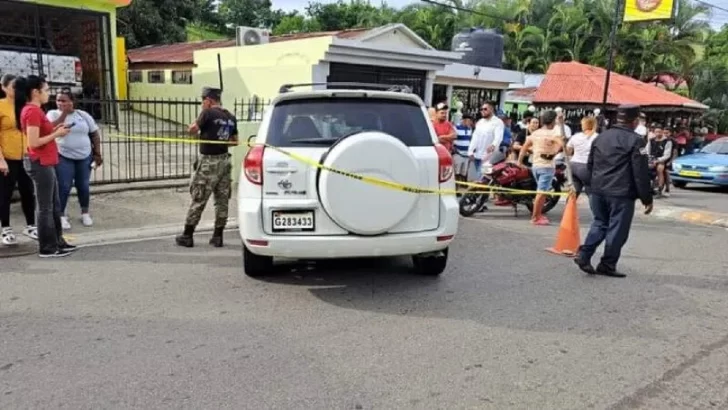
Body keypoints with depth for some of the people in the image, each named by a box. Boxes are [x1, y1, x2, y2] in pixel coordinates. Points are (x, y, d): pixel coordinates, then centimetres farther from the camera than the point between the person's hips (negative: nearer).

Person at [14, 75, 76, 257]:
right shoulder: (32, 111, -17)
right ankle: (47, 248, 7)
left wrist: (54, 130, 5)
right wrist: (56, 134, -14)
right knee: (45, 207, -2)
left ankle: (58, 242, 25)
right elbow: (33, 143, -22)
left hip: (45, 163, 10)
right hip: (40, 164, -10)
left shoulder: (32, 110, 14)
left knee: (54, 206, 16)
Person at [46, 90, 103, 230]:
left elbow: (95, 134, 8)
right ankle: (61, 216, 7)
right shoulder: (53, 114, -1)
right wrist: (64, 113, -18)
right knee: (64, 187, -4)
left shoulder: (83, 115, 4)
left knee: (83, 186, 9)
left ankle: (85, 213, 24)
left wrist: (97, 153, 3)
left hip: (84, 157, 2)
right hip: (63, 157, -2)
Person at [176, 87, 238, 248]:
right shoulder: (231, 117, 9)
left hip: (208, 162, -6)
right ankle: (218, 236, 14)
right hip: (224, 160, 6)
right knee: (222, 199, 9)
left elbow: (192, 129, -5)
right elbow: (235, 141, 16)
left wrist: (198, 119, 11)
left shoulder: (208, 113, -11)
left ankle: (187, 236, 10)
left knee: (198, 200, 1)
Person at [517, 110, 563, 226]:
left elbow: (524, 148, 12)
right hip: (547, 167, -7)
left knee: (542, 192, 19)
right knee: (541, 192, -4)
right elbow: (561, 144, -28)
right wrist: (553, 153, -14)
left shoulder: (535, 133, 9)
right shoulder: (553, 134, -9)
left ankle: (538, 214, 22)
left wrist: (520, 161, 17)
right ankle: (535, 217, -3)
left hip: (535, 166, 7)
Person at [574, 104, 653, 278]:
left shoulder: (600, 137, 12)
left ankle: (584, 255, 4)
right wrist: (647, 199, -6)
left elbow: (590, 165, 18)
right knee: (617, 229, 4)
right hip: (621, 194, -6)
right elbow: (641, 174, -12)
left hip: (597, 191, 6)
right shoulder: (635, 140, -9)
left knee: (599, 223, 18)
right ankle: (607, 265, 9)